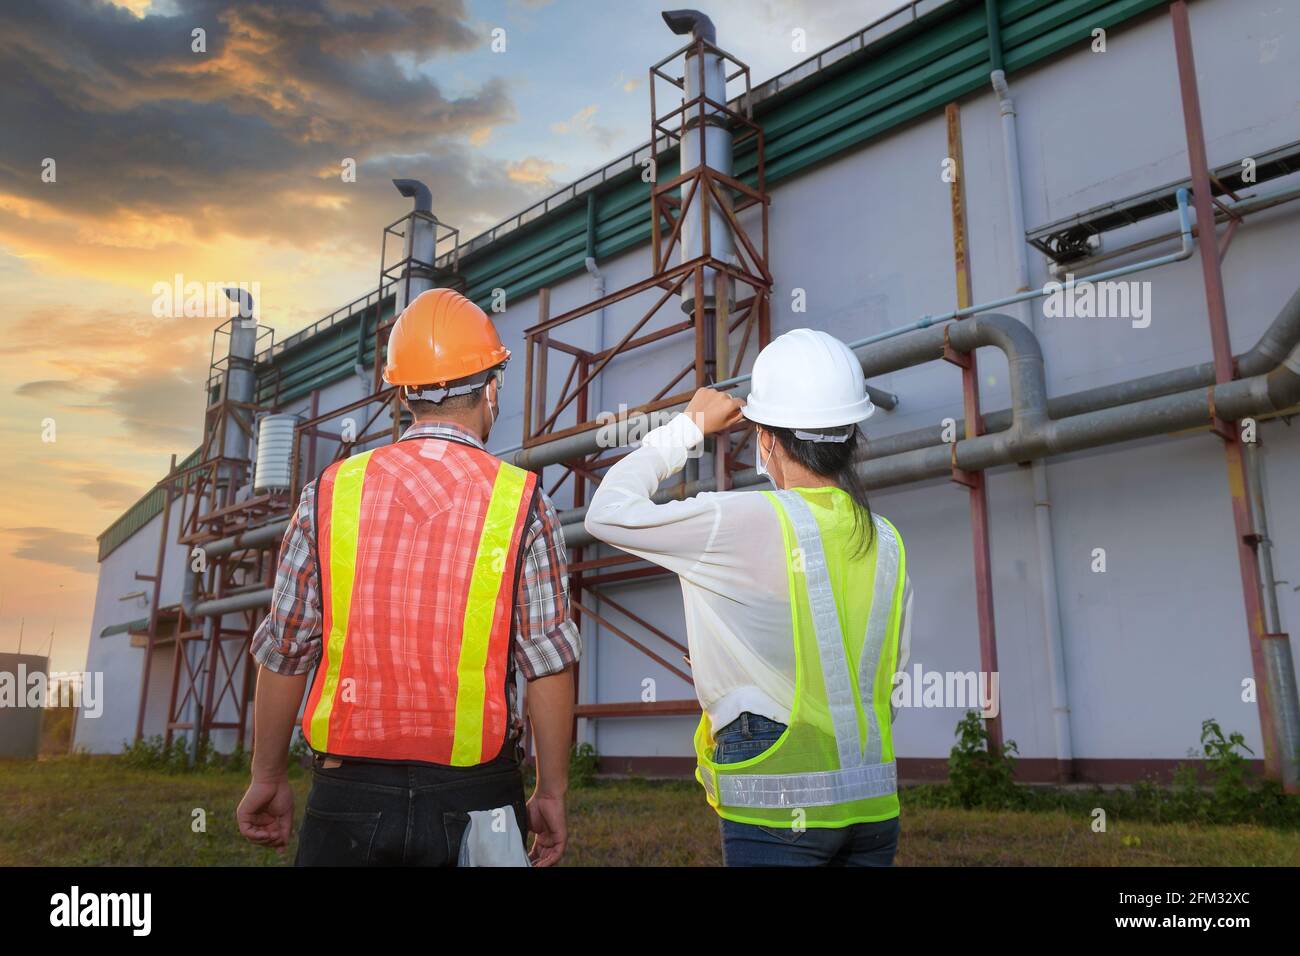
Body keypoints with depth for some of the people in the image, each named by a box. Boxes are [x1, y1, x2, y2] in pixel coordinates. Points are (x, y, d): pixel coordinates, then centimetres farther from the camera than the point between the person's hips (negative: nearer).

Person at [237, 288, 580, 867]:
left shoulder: (328, 495, -1)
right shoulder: (524, 505, -6)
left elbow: (283, 655, 2)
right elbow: (549, 665, -9)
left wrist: (268, 777, 15)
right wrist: (552, 794, 1)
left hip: (350, 795, 1)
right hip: (475, 797, -1)